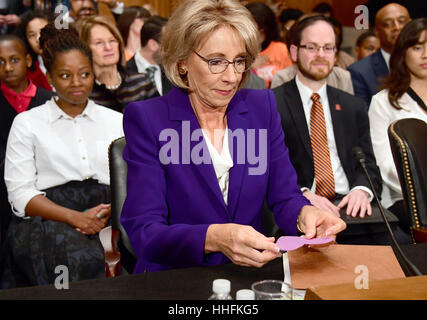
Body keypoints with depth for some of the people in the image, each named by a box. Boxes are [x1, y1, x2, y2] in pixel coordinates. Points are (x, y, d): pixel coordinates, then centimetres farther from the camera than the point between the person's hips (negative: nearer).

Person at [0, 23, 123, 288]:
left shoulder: (117, 121, 20)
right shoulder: (27, 123, 12)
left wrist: (110, 211, -11)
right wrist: (75, 217, -14)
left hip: (109, 221, 2)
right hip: (47, 221, -2)